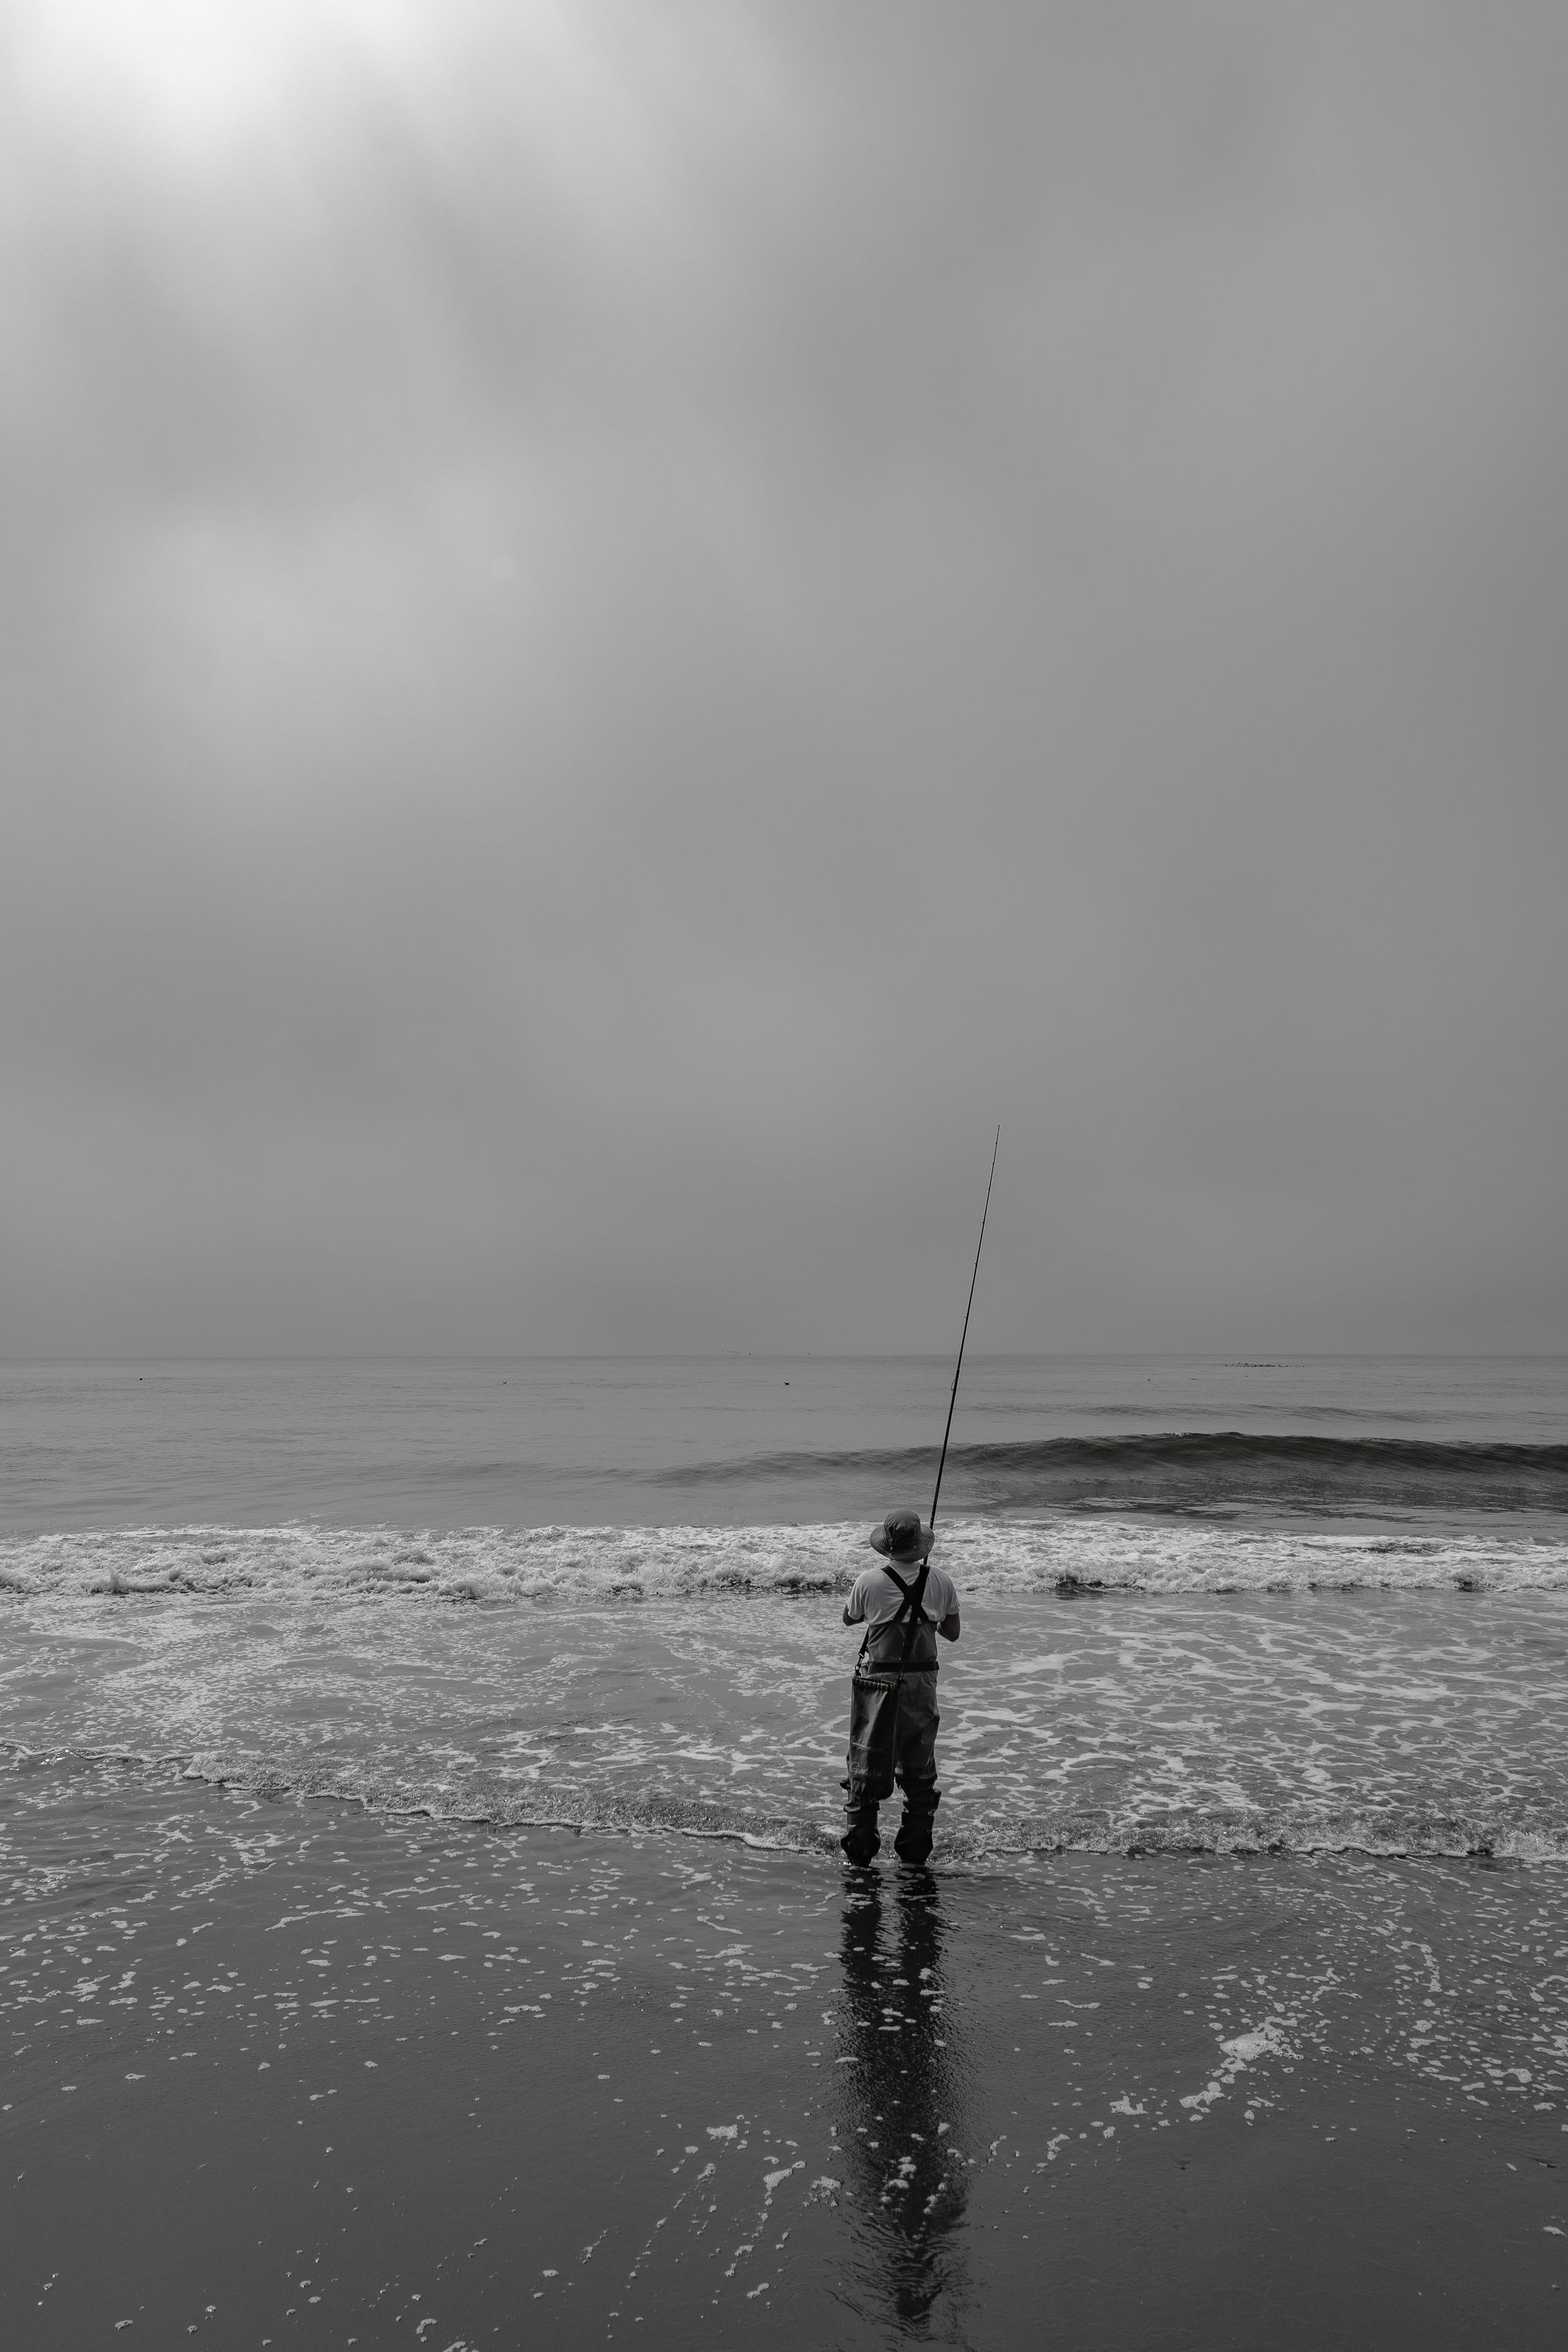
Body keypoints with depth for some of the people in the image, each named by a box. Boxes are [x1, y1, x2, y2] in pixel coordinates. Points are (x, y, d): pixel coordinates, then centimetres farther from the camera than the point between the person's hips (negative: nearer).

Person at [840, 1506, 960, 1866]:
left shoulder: (869, 1582, -12)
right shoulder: (940, 1582, -6)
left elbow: (849, 1618, 7)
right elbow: (952, 1633, 6)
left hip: (877, 1684, -2)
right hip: (922, 1685, 2)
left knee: (867, 1769, 9)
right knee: (919, 1771, 15)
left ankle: (858, 1848, 14)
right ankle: (915, 1850, 20)